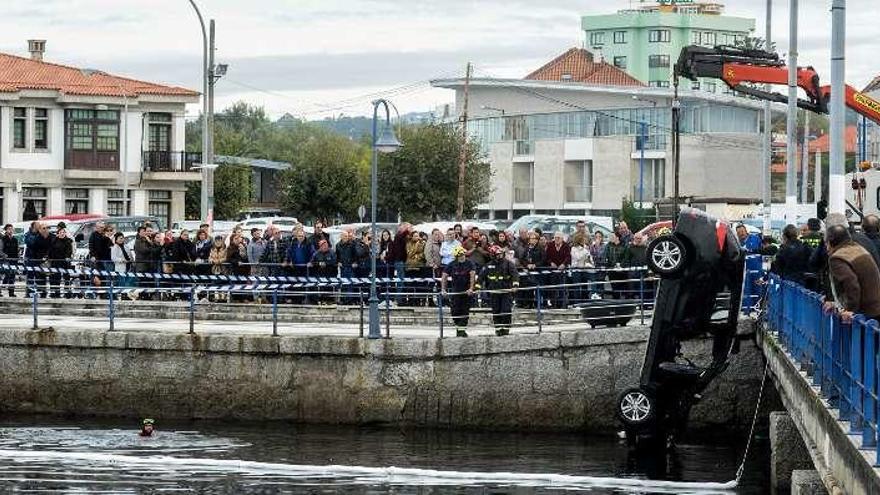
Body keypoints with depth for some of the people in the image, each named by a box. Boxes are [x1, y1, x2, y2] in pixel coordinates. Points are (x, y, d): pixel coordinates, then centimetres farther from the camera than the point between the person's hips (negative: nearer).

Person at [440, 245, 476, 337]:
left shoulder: (470, 264, -6)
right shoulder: (451, 265, -2)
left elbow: (472, 276, -16)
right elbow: (444, 277, -4)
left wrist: (471, 289, -28)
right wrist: (443, 289, -16)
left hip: (467, 291, -1)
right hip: (455, 291, 1)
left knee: (465, 311, -1)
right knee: (455, 311, -2)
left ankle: (462, 329, 5)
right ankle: (458, 328, 17)